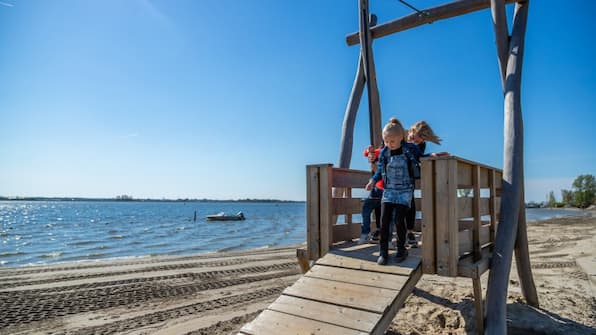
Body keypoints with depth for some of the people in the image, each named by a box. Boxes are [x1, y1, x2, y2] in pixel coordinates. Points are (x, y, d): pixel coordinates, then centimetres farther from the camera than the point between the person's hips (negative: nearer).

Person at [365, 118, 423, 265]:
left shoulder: (410, 149, -8)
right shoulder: (384, 152, 0)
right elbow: (380, 170, 9)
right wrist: (373, 180, -6)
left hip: (405, 191, -3)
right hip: (388, 190, 3)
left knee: (399, 220, -7)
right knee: (384, 220, -3)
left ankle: (401, 249, 15)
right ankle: (383, 251, 7)